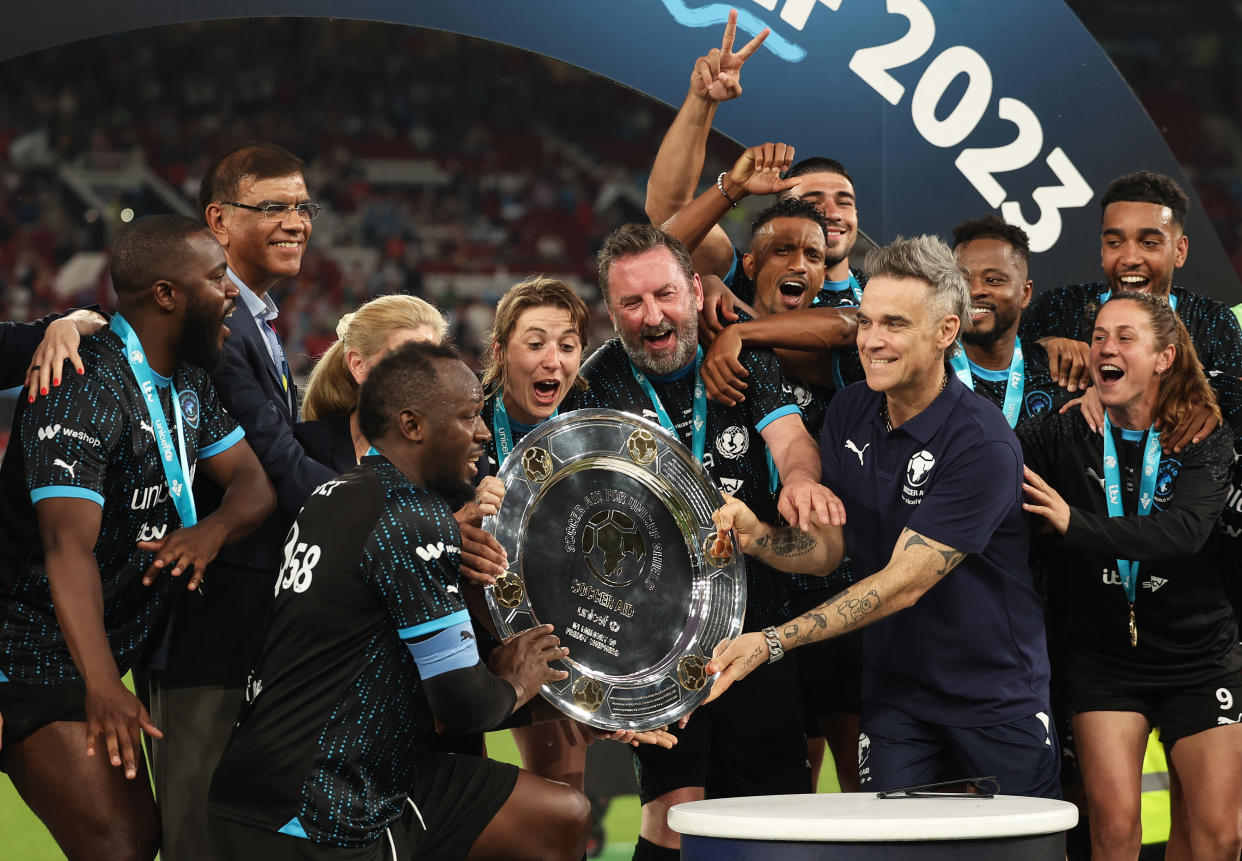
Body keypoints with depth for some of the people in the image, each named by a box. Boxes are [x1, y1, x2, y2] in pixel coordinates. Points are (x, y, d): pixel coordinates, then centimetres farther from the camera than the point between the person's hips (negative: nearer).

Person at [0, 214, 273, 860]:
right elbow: (68, 545, -33)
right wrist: (103, 690, -45)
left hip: (97, 657, 10)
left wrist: (213, 529, -22)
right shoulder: (87, 389, -23)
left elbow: (253, 478, 5)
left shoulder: (188, 383, 7)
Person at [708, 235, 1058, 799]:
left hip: (998, 699, -5)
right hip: (894, 696, 5)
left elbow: (903, 584, -25)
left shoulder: (982, 446, -22)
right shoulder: (849, 412, 1)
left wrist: (771, 642, -30)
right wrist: (757, 538, -18)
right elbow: (826, 547, 5)